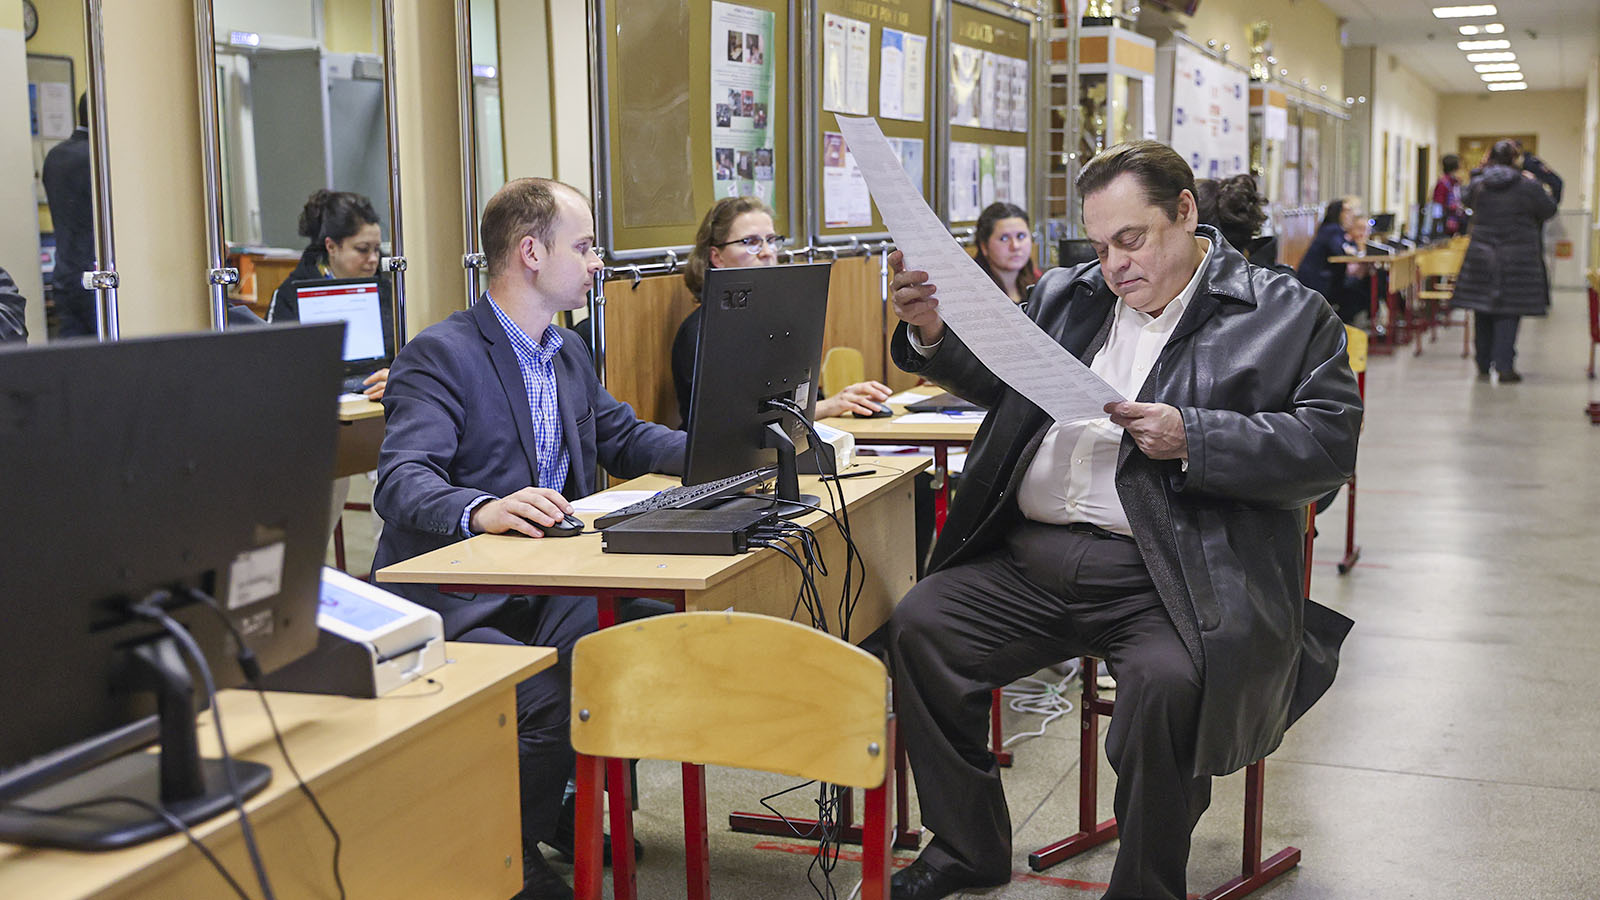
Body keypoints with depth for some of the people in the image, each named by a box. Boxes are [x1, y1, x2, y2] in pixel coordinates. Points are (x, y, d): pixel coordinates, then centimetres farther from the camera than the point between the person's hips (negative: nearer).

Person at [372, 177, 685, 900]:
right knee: (552, 698, -31)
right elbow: (401, 481, -23)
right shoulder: (439, 354, -11)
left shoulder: (570, 353, 17)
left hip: (545, 583, 8)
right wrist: (482, 510, -45)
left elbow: (623, 439, 27)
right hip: (450, 595, -7)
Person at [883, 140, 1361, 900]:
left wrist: (1192, 439, -17)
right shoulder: (1065, 297, 19)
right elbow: (996, 376, 29)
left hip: (1167, 578, -5)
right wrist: (933, 332, 7)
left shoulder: (1284, 315, 3)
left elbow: (1331, 444, -6)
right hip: (1032, 561, 5)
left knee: (1169, 683, -32)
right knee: (919, 625, -11)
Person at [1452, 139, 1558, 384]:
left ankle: (1483, 367, 18)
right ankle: (1504, 366, -3)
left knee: (1483, 313, 11)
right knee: (1509, 313, 2)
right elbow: (1549, 210, 5)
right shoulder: (1528, 187, -10)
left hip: (1481, 258, 3)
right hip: (1518, 260, -3)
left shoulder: (1477, 186, 0)